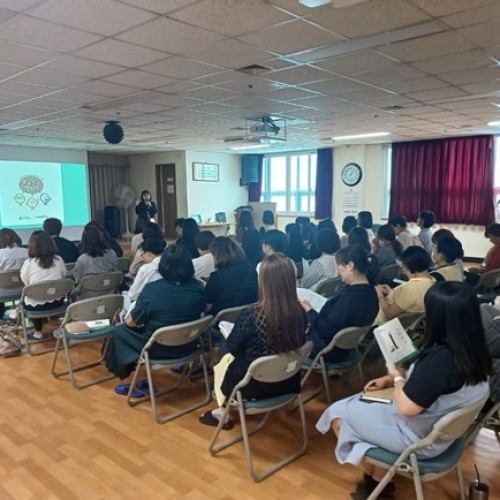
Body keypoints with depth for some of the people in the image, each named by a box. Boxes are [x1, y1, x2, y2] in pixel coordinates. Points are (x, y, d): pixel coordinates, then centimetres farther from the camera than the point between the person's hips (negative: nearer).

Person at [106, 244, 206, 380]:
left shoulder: (151, 289, -22)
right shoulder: (197, 288, -11)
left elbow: (131, 323, -9)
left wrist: (127, 320, 15)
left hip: (158, 349, -5)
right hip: (188, 346, 5)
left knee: (119, 331, 19)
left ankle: (123, 372, 35)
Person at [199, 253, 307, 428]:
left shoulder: (251, 315, -29)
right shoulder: (299, 313, -15)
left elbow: (233, 348, -11)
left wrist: (228, 334, 10)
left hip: (255, 385, -4)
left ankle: (223, 412, 42)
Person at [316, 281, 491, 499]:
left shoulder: (440, 358, -35)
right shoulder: (473, 349, -7)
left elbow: (406, 407, -28)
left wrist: (398, 377, -10)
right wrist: (389, 380, 4)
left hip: (418, 438, -8)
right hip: (442, 429, 9)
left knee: (339, 412, 8)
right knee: (362, 404, 23)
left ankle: (374, 478, 28)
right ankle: (379, 480, 25)